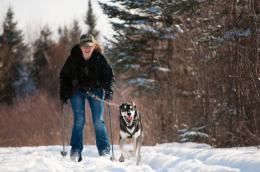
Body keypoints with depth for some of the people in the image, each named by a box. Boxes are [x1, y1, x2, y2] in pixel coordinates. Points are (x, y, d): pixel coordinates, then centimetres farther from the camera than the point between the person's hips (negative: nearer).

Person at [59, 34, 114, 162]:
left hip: (95, 90, 0)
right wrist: (63, 94, -5)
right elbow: (64, 76, 0)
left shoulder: (100, 58, -12)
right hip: (77, 91, 0)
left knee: (98, 121, -3)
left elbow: (109, 75, -3)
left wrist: (109, 91, -16)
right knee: (79, 121, -7)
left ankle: (104, 151, 5)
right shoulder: (73, 58, -11)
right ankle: (76, 152, -3)